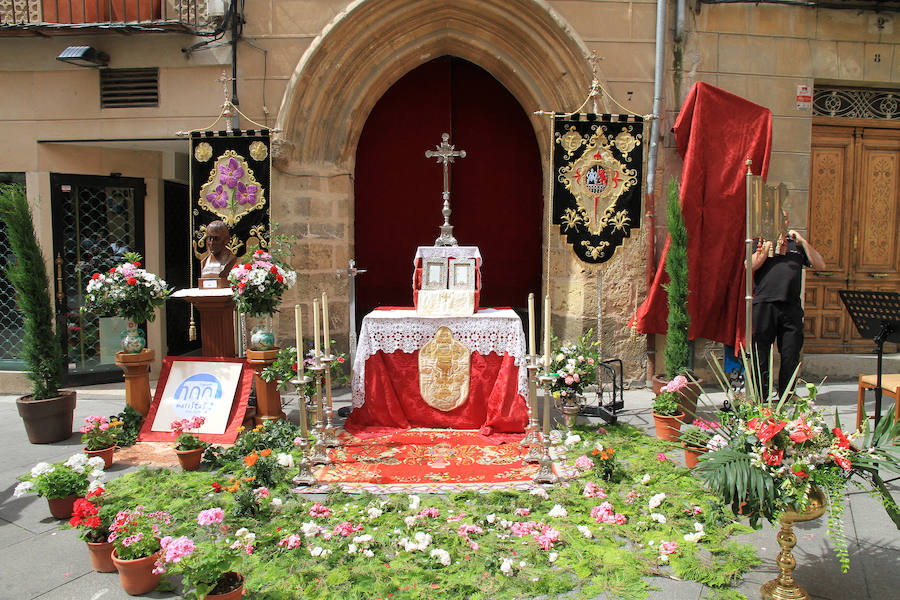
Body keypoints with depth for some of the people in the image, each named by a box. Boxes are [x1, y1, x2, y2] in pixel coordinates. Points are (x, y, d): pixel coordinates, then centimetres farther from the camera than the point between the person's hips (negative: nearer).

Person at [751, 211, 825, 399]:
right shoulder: (760, 242, 13)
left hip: (791, 306, 3)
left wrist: (803, 241, 1)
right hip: (764, 305, -2)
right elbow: (750, 266, -4)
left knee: (791, 355, 3)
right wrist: (769, 246, -6)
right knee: (760, 354, 0)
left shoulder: (797, 245, 20)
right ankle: (760, 396, 9)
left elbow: (820, 265, 8)